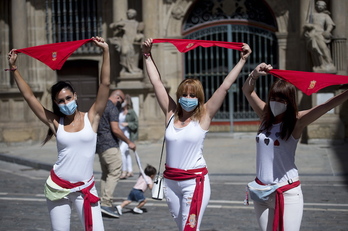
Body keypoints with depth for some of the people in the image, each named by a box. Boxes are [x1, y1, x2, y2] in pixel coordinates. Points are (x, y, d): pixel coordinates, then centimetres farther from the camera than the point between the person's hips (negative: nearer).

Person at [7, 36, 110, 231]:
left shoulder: (91, 118, -2)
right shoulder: (56, 123, 1)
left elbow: (105, 84, -8)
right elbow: (29, 96, 2)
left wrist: (106, 51, -12)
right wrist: (14, 69, 1)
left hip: (85, 188, -1)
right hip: (58, 187, 2)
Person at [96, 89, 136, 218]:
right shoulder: (112, 108, -11)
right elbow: (115, 129, -19)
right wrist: (129, 142, -11)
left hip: (99, 145, 10)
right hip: (110, 145, -10)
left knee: (106, 174, 14)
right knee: (115, 173, -10)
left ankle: (103, 203, 15)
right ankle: (106, 203, -17)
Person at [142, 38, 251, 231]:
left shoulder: (203, 116, -5)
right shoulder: (171, 113, 3)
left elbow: (225, 86, -9)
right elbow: (156, 83, 4)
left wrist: (242, 60, -11)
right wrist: (147, 56, 4)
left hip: (195, 181, -4)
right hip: (170, 180, 5)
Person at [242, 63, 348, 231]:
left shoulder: (296, 121, -9)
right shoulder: (265, 116, 5)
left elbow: (326, 106, -24)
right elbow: (247, 90, 8)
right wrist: (255, 74, -12)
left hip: (288, 193, -5)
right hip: (261, 191, 5)